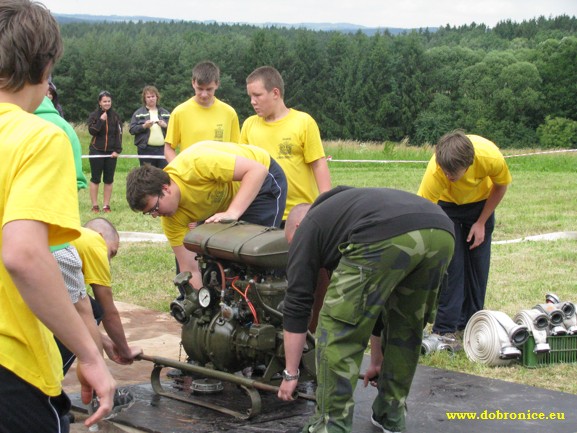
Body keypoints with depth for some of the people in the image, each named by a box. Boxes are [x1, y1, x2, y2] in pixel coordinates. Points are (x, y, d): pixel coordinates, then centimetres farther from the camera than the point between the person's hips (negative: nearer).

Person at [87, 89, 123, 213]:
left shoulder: (115, 116, 5)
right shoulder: (94, 115, 1)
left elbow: (119, 133, 3)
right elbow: (92, 131, -11)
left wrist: (117, 150, -5)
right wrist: (101, 120, -20)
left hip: (111, 152, 2)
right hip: (96, 151, -2)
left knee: (109, 180, 4)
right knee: (95, 179, 1)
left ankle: (106, 205, 10)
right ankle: (95, 205, 6)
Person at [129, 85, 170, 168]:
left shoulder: (165, 113, 16)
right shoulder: (138, 113, 9)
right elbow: (132, 130, 1)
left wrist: (165, 126, -9)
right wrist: (144, 126, -14)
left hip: (162, 149, 1)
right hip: (146, 150, -1)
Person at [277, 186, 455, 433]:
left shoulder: (308, 228, 26)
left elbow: (297, 304, 20)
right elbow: (377, 301, 50)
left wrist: (290, 374, 27)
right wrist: (380, 362, 59)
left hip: (385, 237, -7)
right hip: (440, 232, 7)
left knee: (339, 328, 8)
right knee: (406, 324, 28)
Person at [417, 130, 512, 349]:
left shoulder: (492, 158, -36)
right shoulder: (435, 172, -41)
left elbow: (500, 187, -12)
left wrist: (481, 223, -10)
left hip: (481, 203, 2)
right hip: (447, 204, -2)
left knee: (478, 265, 0)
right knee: (451, 263, -14)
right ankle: (444, 330, -9)